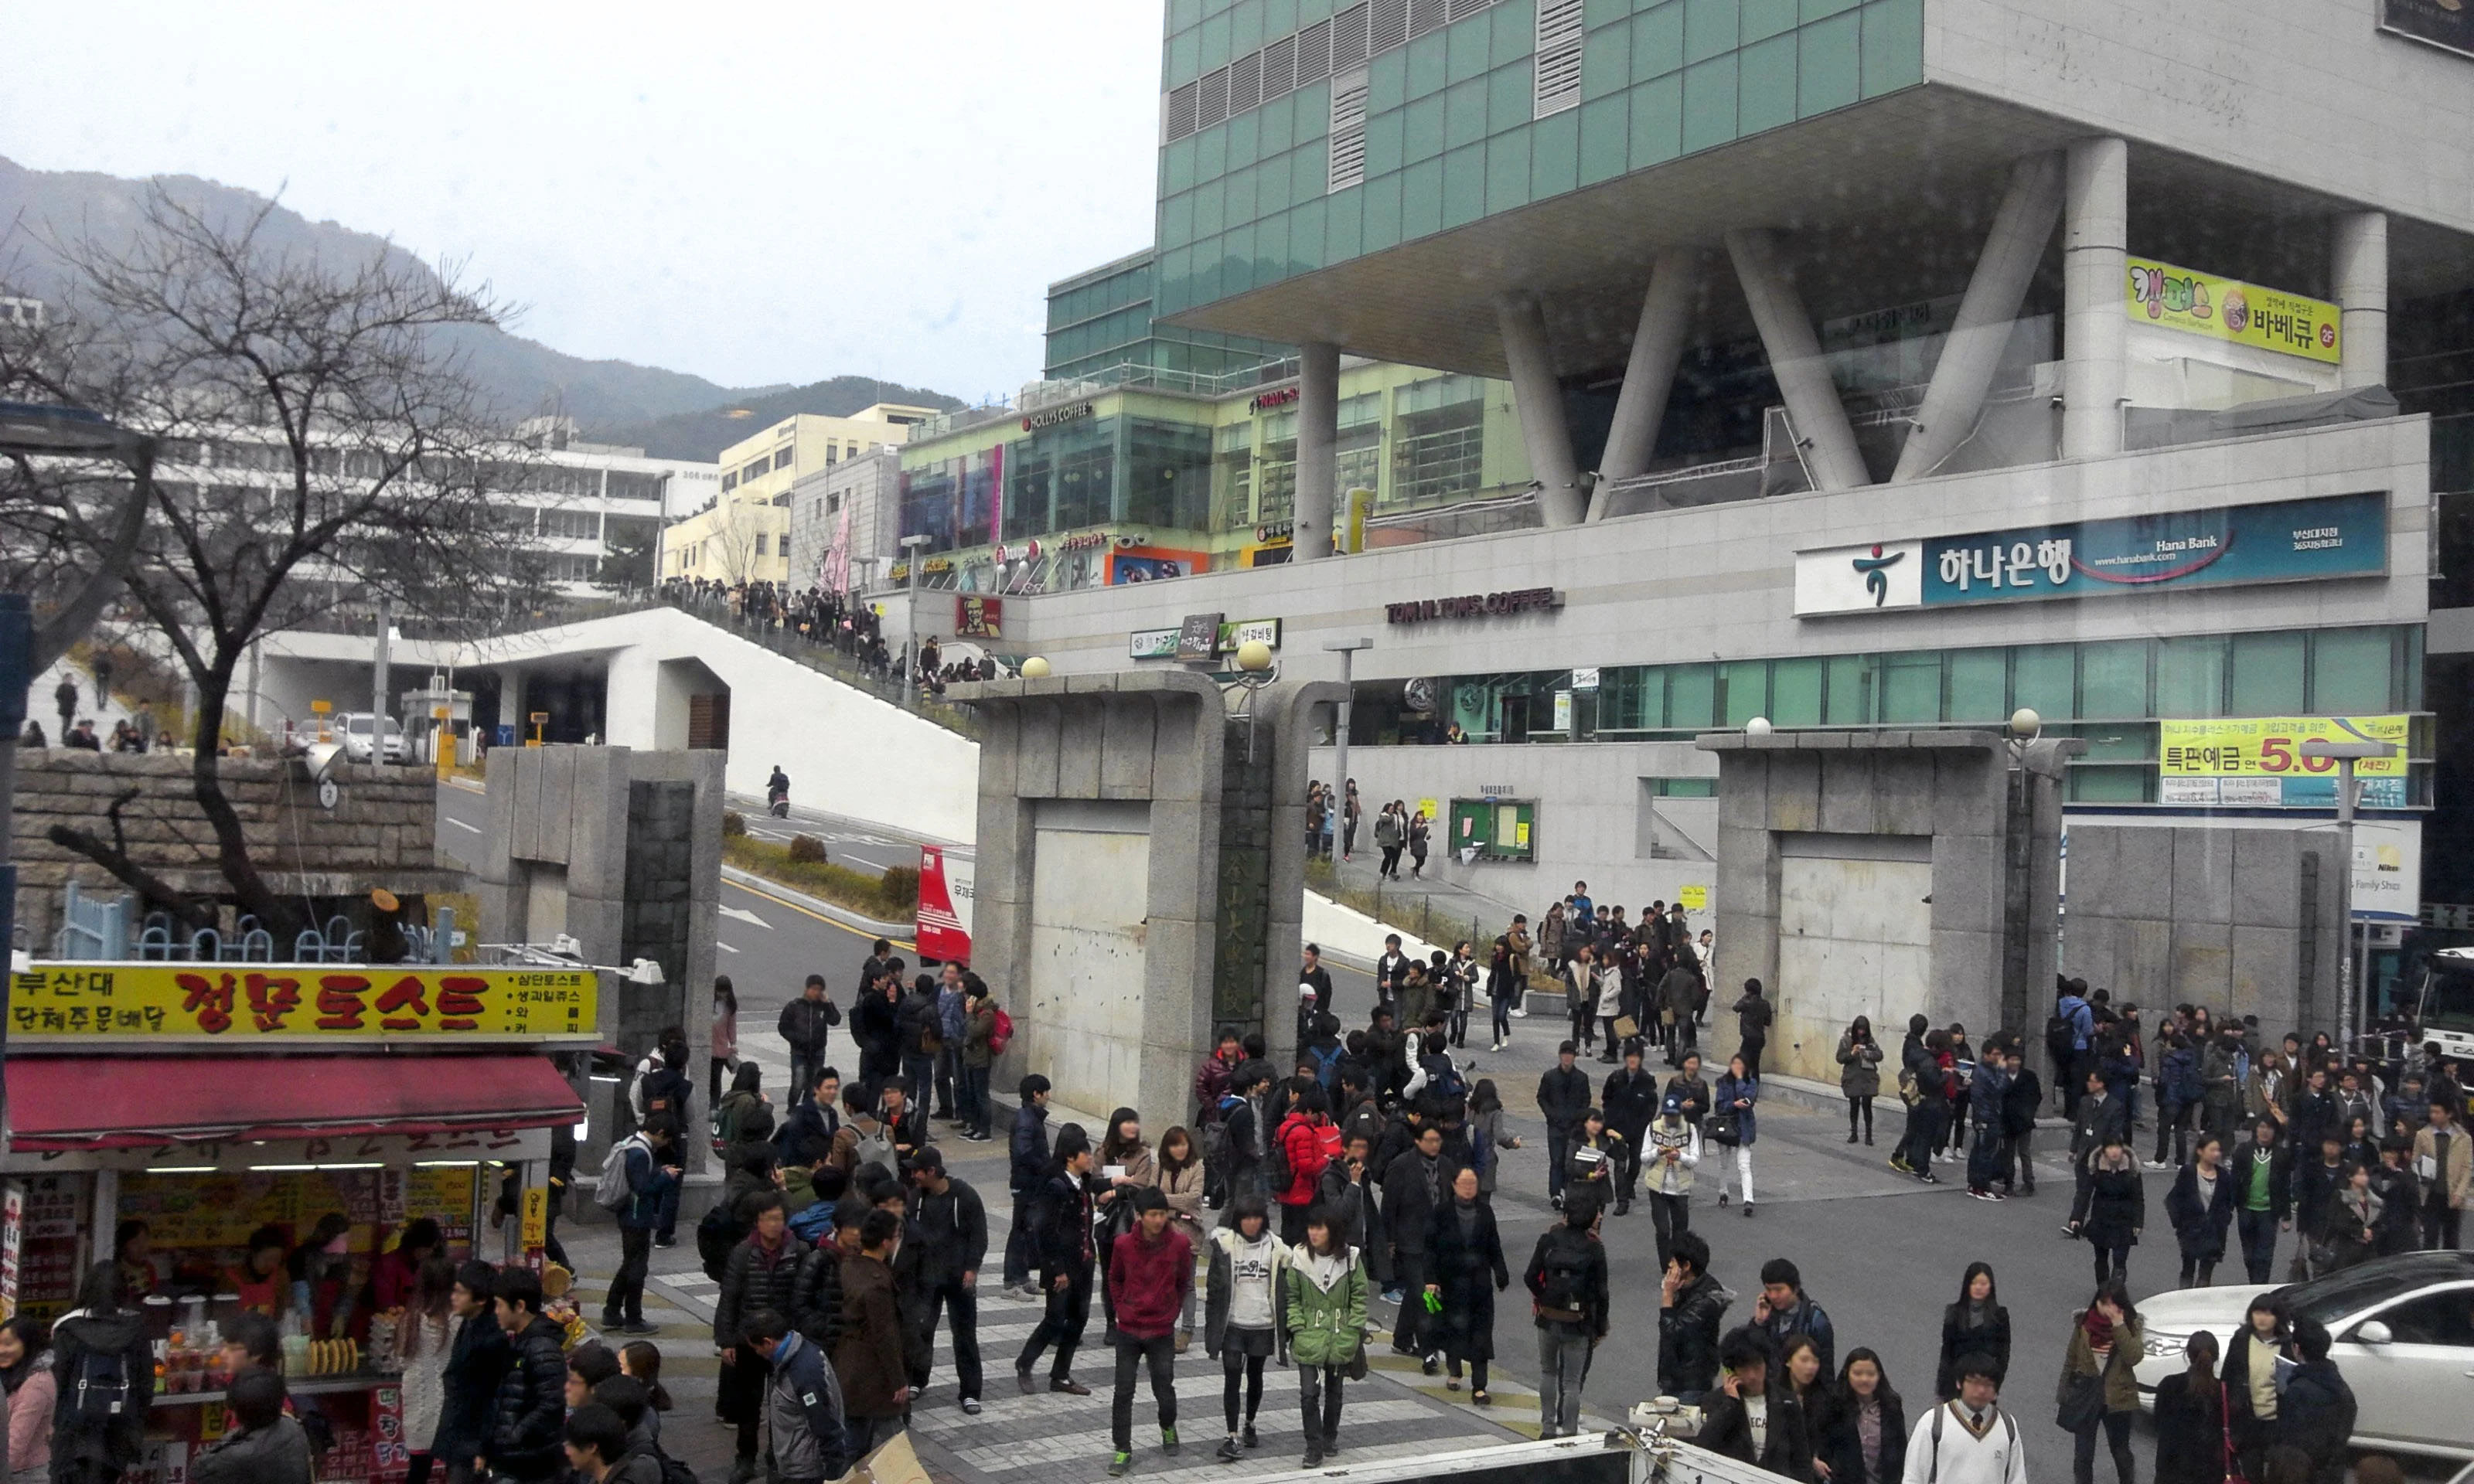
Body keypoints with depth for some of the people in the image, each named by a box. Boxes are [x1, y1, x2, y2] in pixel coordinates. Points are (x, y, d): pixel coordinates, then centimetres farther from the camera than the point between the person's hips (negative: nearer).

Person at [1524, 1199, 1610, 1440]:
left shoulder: (1549, 1238, -6)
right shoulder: (1594, 1248, -11)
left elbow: (1530, 1277, -7)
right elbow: (1601, 1293, -8)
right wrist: (1601, 1328, 2)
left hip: (1549, 1318, 2)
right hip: (1579, 1324, -2)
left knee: (1547, 1371, 21)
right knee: (1572, 1381, 7)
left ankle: (1548, 1427, 24)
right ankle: (1569, 1433, 10)